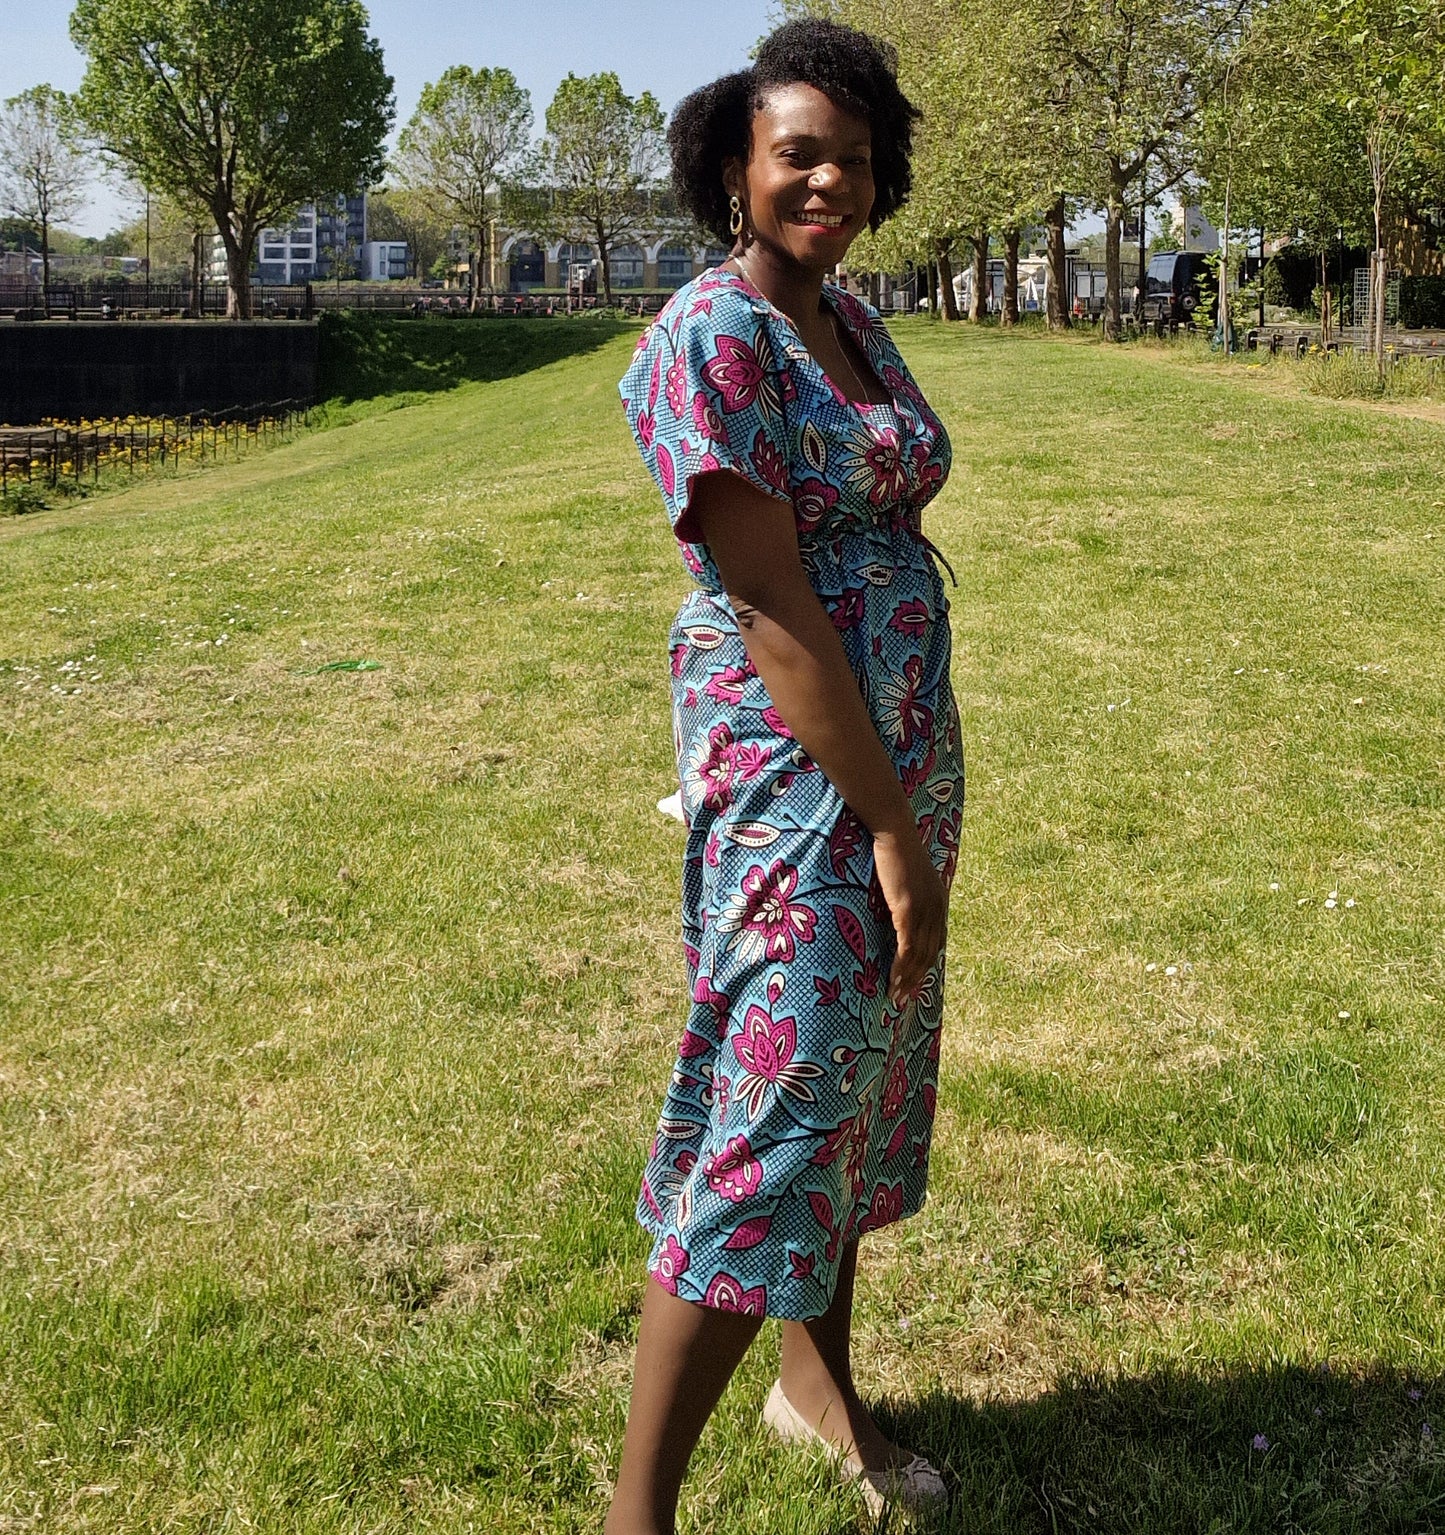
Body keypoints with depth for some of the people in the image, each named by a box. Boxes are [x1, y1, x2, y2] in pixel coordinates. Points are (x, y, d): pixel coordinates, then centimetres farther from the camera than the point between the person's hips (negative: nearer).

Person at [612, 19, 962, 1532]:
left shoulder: (852, 322, 11)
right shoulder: (709, 339, -15)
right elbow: (771, 604, -21)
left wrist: (920, 796, 15)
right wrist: (893, 826, -20)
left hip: (903, 743, 9)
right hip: (792, 773, -9)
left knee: (864, 1077, 18)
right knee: (770, 1115, -6)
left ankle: (821, 1384, 38)